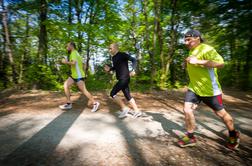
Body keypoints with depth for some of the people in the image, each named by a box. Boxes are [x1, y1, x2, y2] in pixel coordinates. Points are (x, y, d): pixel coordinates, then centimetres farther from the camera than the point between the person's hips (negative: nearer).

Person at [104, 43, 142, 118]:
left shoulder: (122, 55, -10)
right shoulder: (113, 58, 14)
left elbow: (134, 60, -15)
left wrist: (133, 70, -30)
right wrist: (109, 69, 9)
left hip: (124, 79, -9)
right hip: (121, 79, 9)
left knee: (112, 94, -8)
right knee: (127, 96, 12)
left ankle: (124, 108, 1)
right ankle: (137, 111, 22)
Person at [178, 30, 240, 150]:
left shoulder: (206, 49, -16)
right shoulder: (191, 51, 12)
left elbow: (220, 63, -30)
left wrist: (197, 62, -32)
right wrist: (187, 64, 9)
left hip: (209, 88, -7)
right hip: (193, 87, 7)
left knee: (220, 113, 11)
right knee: (187, 110, -5)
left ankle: (233, 135, 37)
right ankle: (190, 137, 11)